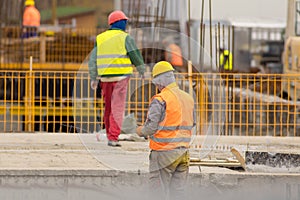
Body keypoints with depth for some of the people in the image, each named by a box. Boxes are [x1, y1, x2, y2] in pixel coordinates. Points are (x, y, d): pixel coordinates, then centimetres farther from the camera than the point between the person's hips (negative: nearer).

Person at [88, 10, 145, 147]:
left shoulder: (100, 38, 11)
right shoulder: (125, 38, -3)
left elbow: (93, 60, 10)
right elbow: (135, 56, 1)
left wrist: (93, 78, 14)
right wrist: (142, 71, 17)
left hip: (105, 77, 5)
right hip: (120, 76, -5)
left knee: (108, 107, 17)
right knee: (117, 108, -7)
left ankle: (110, 135, 25)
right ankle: (113, 138, -15)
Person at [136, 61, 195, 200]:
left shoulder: (160, 100, -13)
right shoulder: (188, 98, 9)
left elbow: (151, 127, -16)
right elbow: (192, 124, 16)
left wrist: (141, 131, 5)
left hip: (164, 153, -7)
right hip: (183, 153, 7)